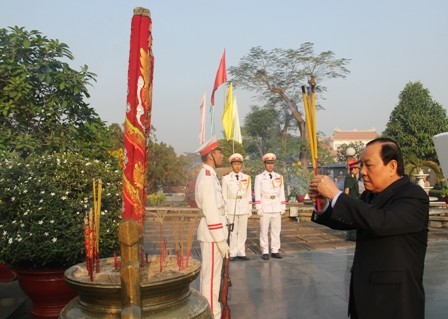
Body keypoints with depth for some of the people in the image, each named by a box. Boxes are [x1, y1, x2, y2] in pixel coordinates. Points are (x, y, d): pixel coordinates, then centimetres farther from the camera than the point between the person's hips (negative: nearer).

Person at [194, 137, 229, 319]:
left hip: (209, 232, 10)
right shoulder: (208, 178, -19)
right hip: (212, 232, -10)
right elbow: (211, 212, -23)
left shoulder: (207, 175, 13)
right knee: (211, 276, 0)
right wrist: (221, 240, -20)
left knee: (208, 274, 19)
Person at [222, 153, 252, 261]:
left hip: (243, 208, 2)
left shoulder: (247, 178, 5)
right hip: (231, 208, -2)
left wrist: (250, 209, 6)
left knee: (243, 231, 6)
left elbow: (249, 195, 8)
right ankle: (232, 253, 11)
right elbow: (224, 196, 0)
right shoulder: (226, 178, -1)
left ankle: (241, 252, 16)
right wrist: (224, 211, -4)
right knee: (232, 231, 2)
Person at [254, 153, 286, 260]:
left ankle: (275, 251, 14)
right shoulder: (259, 177, -1)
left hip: (277, 208, 3)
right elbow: (257, 194, -4)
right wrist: (258, 208, -10)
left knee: (276, 230, 6)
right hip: (265, 209, -3)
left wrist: (283, 207, 5)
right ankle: (265, 252, 8)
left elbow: (282, 193, 9)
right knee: (264, 231, 1)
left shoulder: (279, 177, 8)